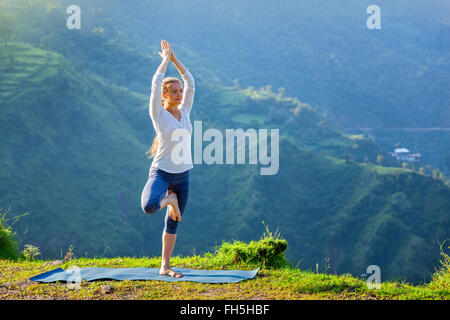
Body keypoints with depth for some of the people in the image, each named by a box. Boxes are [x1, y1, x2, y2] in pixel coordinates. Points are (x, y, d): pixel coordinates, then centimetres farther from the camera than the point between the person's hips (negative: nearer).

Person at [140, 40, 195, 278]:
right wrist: (166, 59, -6)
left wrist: (175, 59, 4)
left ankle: (165, 267, 22)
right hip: (161, 172, -5)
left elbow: (190, 83, 7)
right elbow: (155, 84, -16)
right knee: (148, 207, -33)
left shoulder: (184, 112, 7)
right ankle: (169, 200, 3)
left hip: (183, 175, 5)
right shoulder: (159, 114, -8)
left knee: (172, 223, 11)